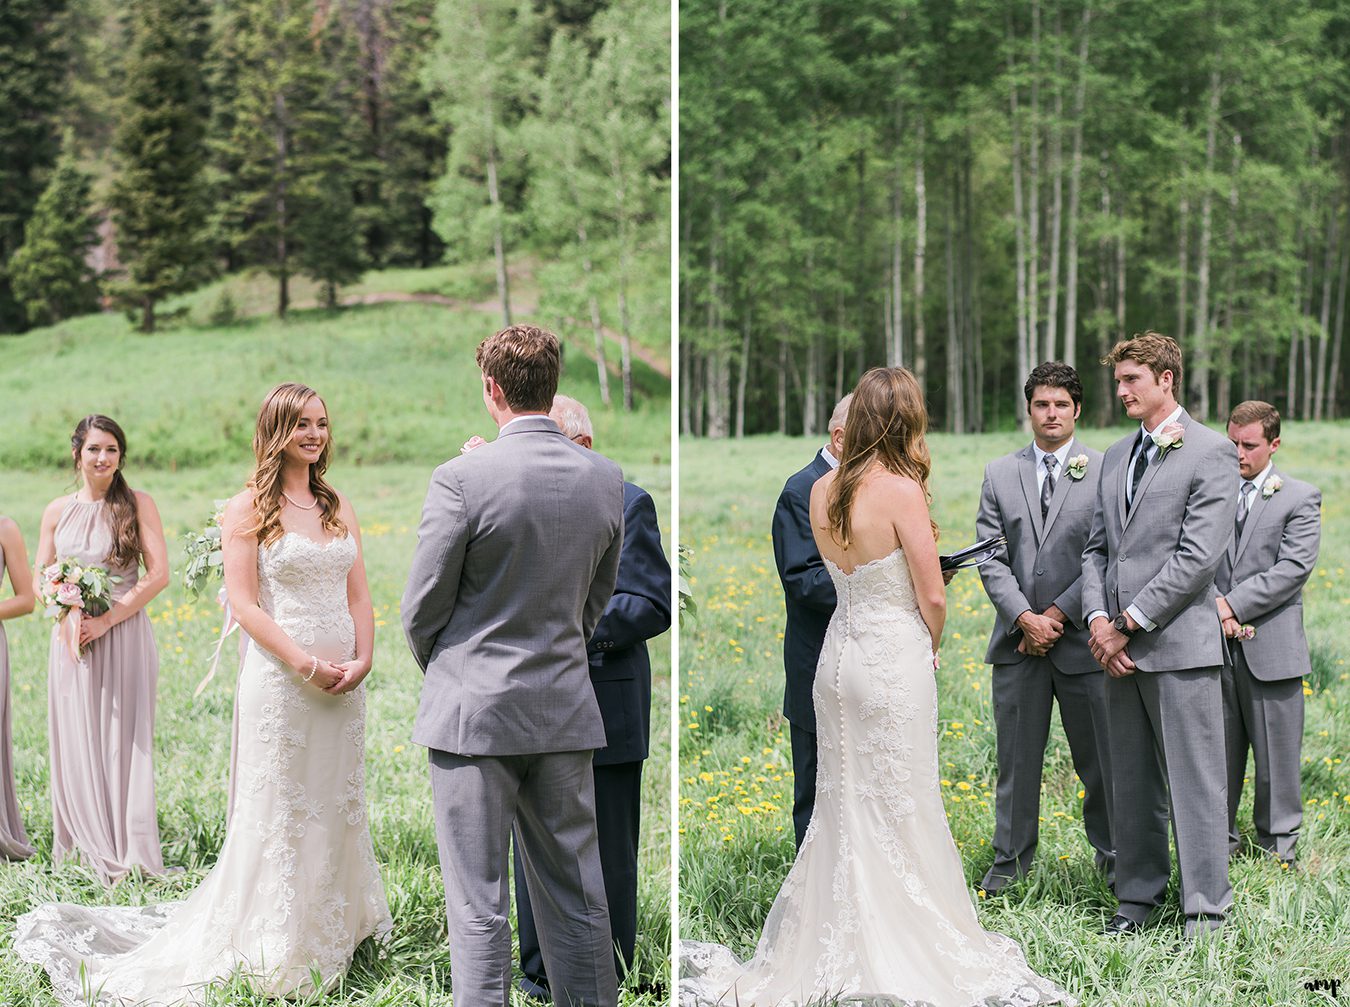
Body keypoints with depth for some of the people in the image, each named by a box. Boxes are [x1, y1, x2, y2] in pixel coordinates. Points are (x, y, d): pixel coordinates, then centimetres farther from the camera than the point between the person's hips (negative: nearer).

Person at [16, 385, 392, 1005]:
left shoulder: (338, 507, 12)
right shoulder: (248, 510, -4)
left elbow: (358, 594, 11)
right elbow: (244, 604, -10)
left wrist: (362, 659, -6)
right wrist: (308, 664, -17)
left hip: (343, 682, 5)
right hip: (280, 680, -5)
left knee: (339, 807, 11)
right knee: (279, 812, 0)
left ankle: (336, 930, 24)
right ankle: (278, 951, 10)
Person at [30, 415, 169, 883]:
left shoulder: (138, 505, -2)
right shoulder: (58, 511, 8)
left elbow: (159, 574, -7)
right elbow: (41, 580, 11)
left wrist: (106, 619, -14)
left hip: (123, 638, -3)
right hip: (71, 641, 3)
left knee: (122, 742, -2)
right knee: (75, 743, 5)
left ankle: (125, 854, 5)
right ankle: (83, 849, 14)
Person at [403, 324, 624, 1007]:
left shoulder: (463, 478, -15)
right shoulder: (605, 479, 0)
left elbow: (421, 609, -7)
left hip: (475, 714, -4)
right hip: (566, 712, 5)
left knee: (478, 909, 3)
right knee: (577, 900, 13)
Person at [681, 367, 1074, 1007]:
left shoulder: (821, 491, 2)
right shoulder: (902, 491, -17)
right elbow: (933, 598, -13)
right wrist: (932, 644, 5)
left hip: (838, 657, 6)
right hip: (896, 659, -6)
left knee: (843, 805, 14)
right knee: (903, 811, 4)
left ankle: (836, 948, 21)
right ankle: (910, 953, 13)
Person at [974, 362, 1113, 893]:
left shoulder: (1105, 471, 0)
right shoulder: (1000, 474, 9)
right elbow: (991, 557, 4)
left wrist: (1058, 614, -11)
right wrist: (1023, 617, -8)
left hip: (1081, 638, -2)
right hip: (1018, 640, 2)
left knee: (1101, 758, 5)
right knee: (1016, 758, 8)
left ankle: (1113, 856, 20)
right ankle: (1011, 861, 17)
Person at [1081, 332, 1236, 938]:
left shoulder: (1211, 453, -6)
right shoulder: (1115, 457, 17)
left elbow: (1197, 555, -13)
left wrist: (1130, 623, -13)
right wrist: (1098, 620, -1)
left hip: (1180, 644, -7)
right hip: (1120, 648, 7)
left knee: (1194, 780, -2)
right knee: (1130, 781, 12)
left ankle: (1206, 907, 7)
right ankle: (1137, 896, 22)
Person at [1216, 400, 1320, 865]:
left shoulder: (1301, 498, 2)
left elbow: (1293, 568, -9)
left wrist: (1233, 604, -14)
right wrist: (1212, 608, -13)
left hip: (1270, 647, -2)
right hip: (1215, 646, 2)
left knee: (1277, 755, 4)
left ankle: (1278, 849, 16)